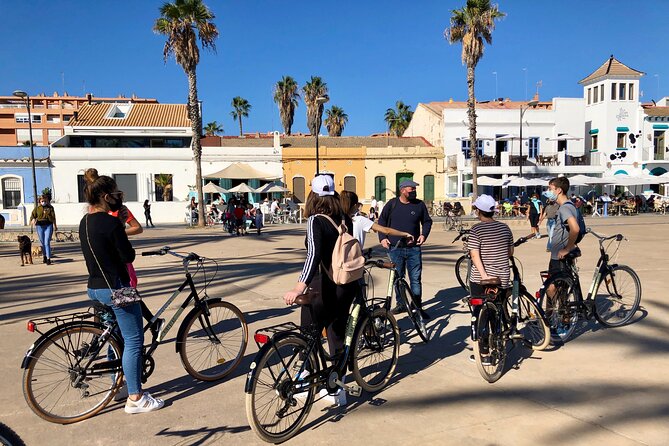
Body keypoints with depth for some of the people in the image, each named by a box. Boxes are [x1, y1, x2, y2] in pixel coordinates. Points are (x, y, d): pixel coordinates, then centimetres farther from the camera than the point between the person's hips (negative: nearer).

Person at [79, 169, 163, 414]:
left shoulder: (85, 222, 8)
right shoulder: (111, 222, -20)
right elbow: (128, 256, -15)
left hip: (95, 288, 9)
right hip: (115, 288, -9)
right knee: (133, 341, 0)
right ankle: (135, 398, 6)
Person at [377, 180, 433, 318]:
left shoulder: (419, 205, 3)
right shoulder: (392, 204, 2)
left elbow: (427, 221, 13)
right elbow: (382, 221, 9)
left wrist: (424, 235, -3)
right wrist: (382, 238, 0)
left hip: (414, 249, 0)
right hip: (395, 248, 0)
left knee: (416, 279, 0)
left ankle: (417, 307, 10)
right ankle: (401, 304, 24)